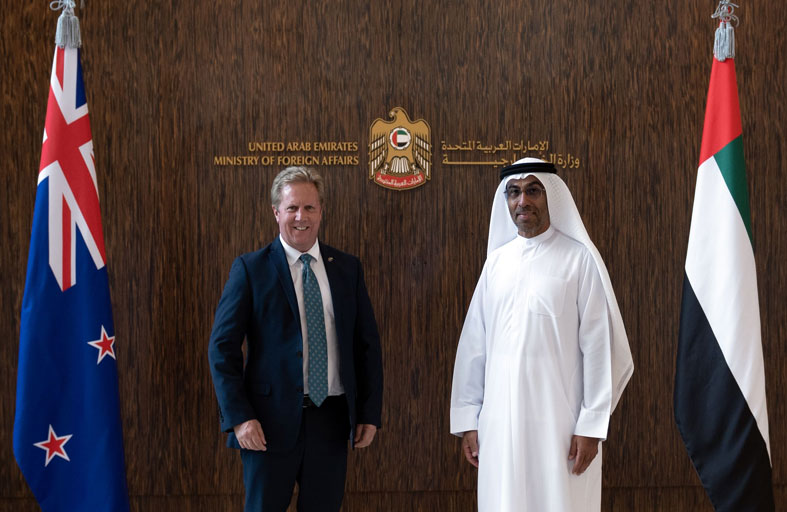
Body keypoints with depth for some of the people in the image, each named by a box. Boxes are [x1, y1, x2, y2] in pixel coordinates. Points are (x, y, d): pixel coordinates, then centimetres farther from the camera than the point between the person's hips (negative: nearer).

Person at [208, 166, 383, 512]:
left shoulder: (347, 268, 7)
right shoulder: (251, 269, -2)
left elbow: (367, 343, 10)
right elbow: (222, 348, -5)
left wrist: (370, 412, 5)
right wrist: (238, 418, -13)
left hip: (332, 420, 3)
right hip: (272, 420, -3)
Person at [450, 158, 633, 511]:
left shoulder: (579, 259, -3)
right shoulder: (496, 260, 8)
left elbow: (599, 345, -5)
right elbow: (474, 343, 9)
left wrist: (591, 425, -8)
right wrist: (468, 418, 6)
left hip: (559, 419, -3)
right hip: (500, 419, 3)